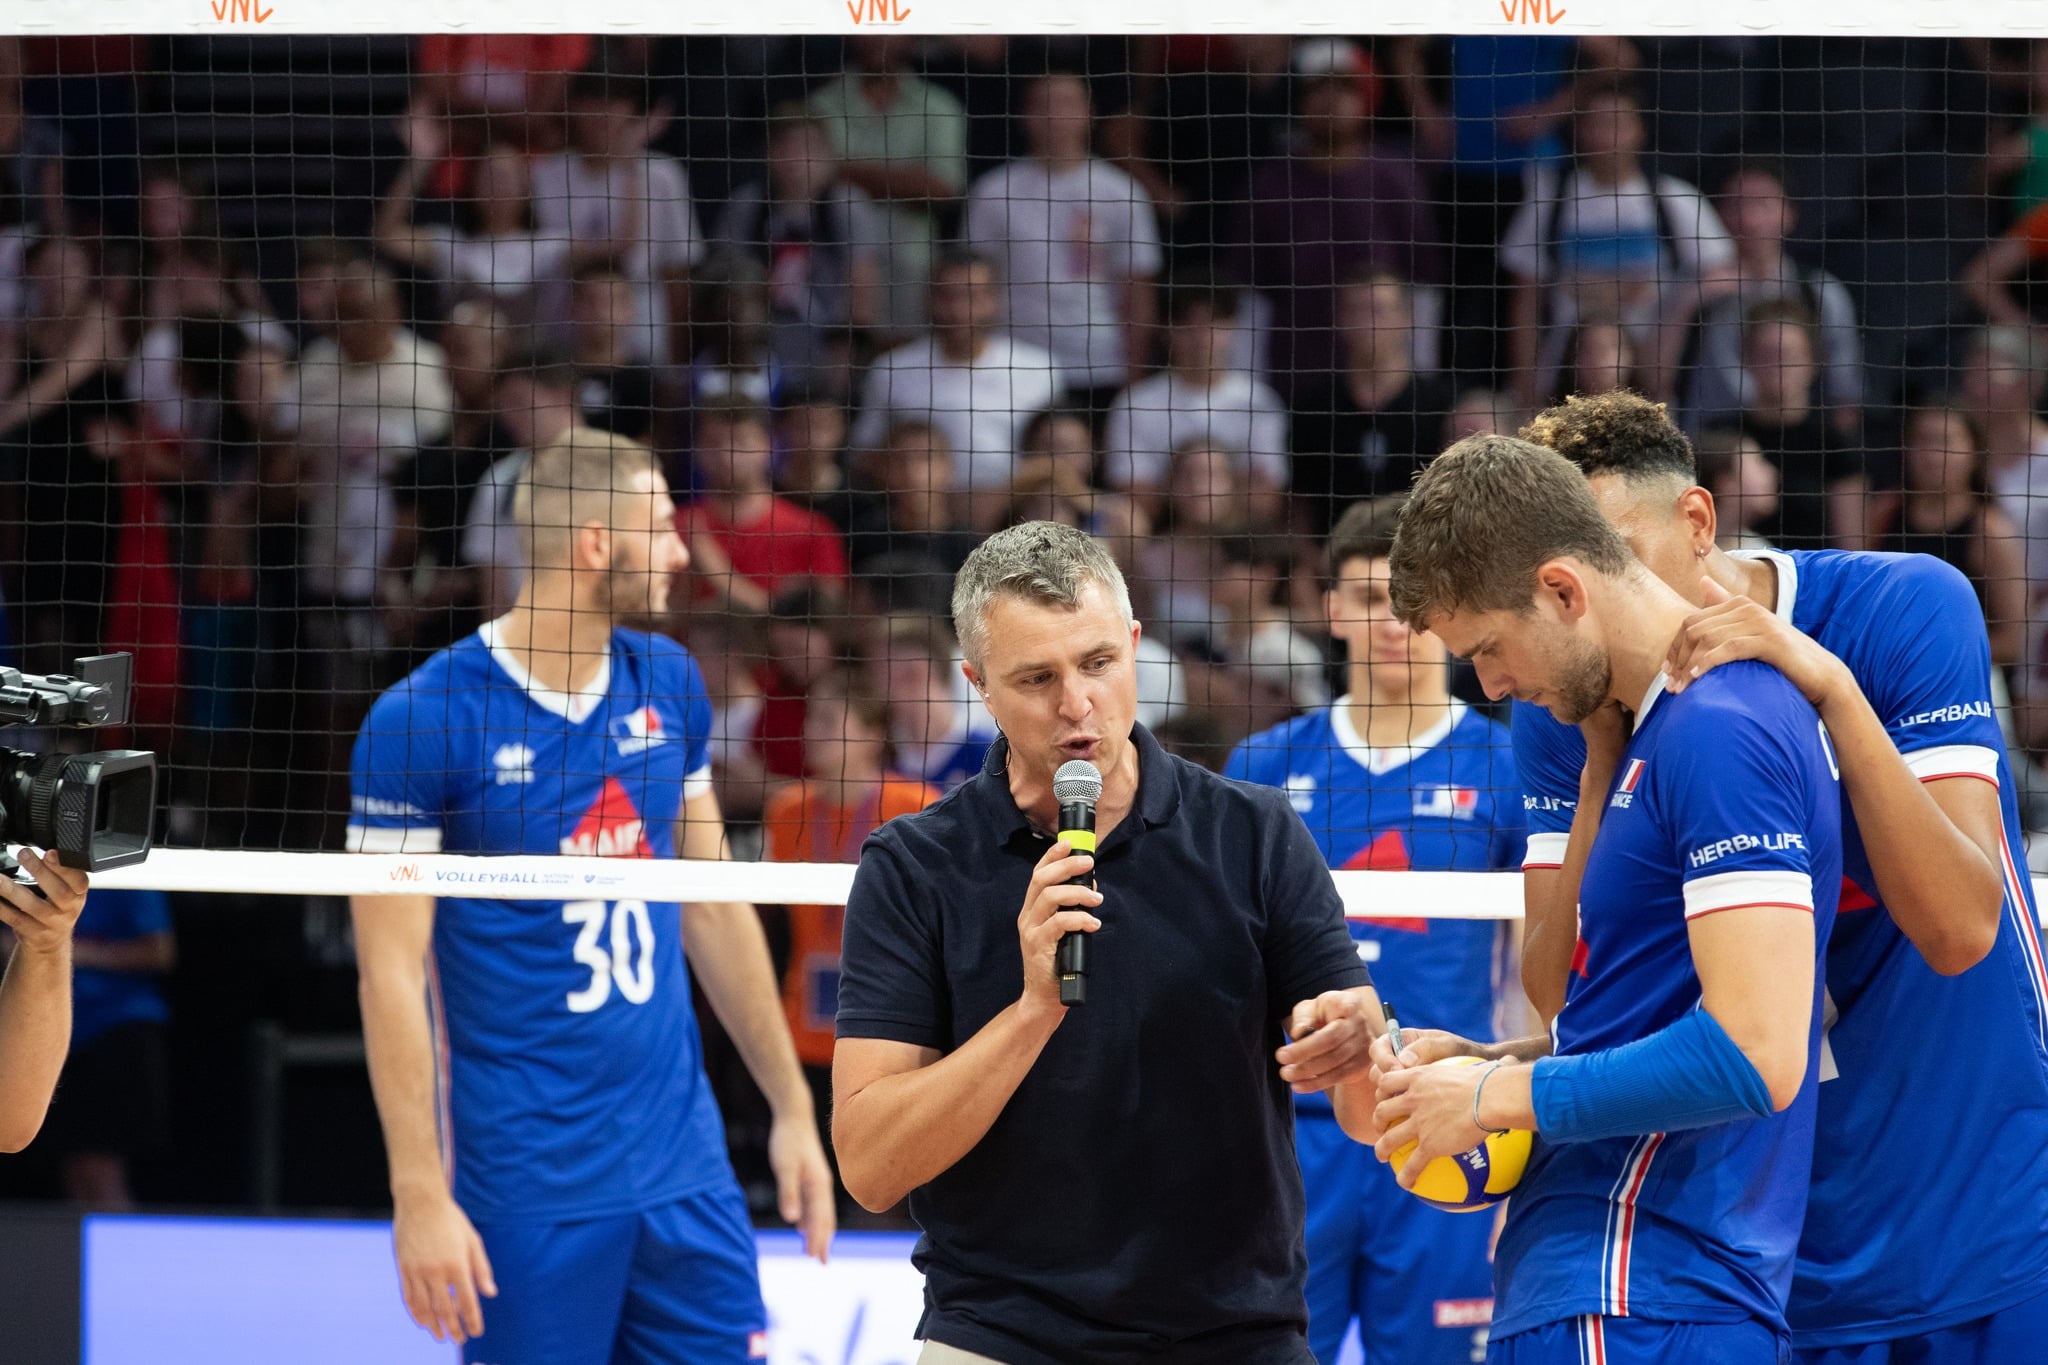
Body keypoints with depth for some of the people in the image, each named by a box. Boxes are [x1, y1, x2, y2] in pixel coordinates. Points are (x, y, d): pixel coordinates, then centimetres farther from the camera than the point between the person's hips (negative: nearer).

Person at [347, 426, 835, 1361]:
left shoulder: (667, 682, 8)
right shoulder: (419, 721, -10)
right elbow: (390, 972, -11)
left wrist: (793, 1107, 14)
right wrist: (419, 1196, -16)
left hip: (683, 1168, 6)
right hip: (527, 1194, -5)